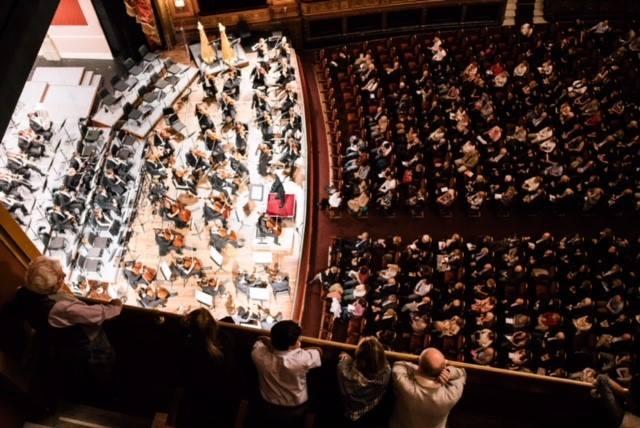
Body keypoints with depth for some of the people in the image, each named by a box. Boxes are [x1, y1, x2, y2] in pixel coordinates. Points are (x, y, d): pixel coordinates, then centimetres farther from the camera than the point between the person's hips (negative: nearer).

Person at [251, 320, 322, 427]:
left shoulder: (260, 355, -27)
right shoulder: (301, 359, -36)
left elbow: (261, 341, -1)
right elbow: (318, 352, -12)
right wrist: (299, 349, -3)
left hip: (269, 409, 2)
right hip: (295, 411, -2)